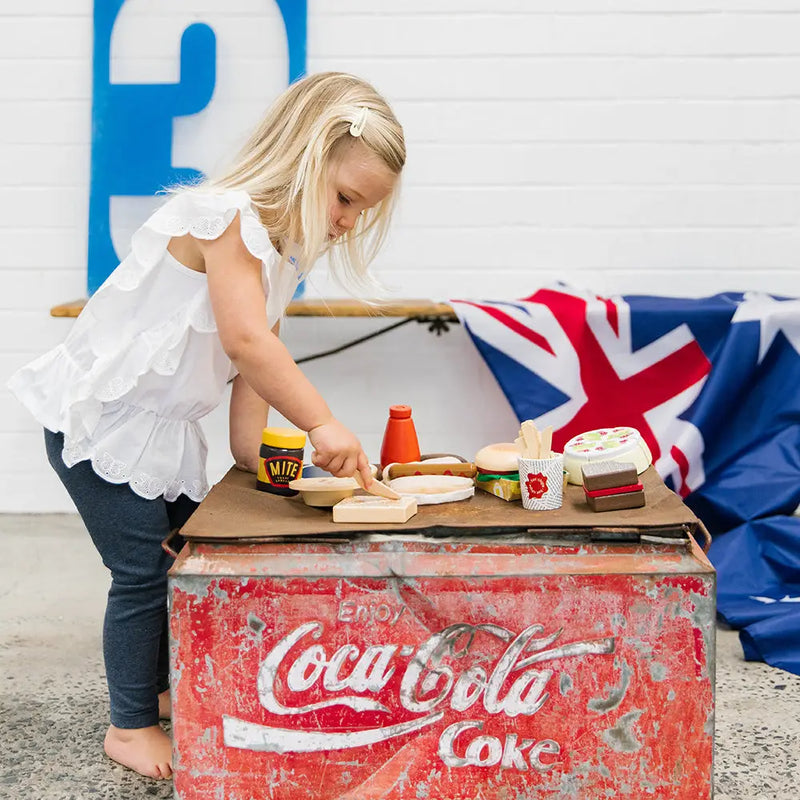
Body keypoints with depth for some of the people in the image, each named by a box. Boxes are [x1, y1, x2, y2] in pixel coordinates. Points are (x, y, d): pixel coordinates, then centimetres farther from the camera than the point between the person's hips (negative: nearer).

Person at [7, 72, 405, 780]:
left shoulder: (283, 247, 7)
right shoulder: (227, 216, -24)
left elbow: (253, 361, 5)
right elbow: (245, 339, -35)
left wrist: (251, 447, -5)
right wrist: (322, 425, -36)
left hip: (163, 428, 10)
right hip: (99, 420, -10)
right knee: (143, 572, -4)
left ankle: (159, 691, 35)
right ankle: (130, 726, 13)